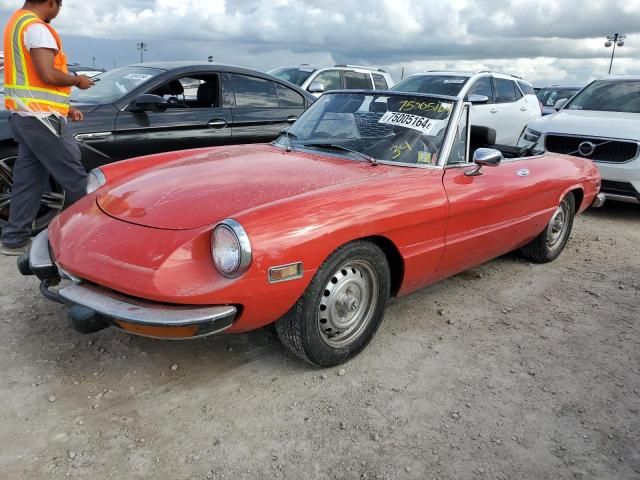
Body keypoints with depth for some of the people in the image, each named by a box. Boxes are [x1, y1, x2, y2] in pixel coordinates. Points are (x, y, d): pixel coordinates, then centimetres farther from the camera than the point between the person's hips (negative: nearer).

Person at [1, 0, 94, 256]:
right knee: (75, 179, -4)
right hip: (40, 117, -10)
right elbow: (48, 75, -23)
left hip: (23, 114, 10)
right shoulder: (36, 27, -13)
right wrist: (78, 80, -5)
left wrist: (64, 108, 20)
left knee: (28, 179, 11)